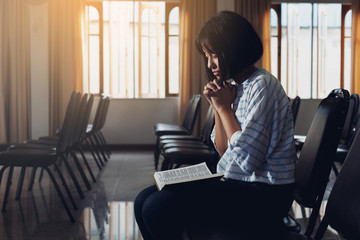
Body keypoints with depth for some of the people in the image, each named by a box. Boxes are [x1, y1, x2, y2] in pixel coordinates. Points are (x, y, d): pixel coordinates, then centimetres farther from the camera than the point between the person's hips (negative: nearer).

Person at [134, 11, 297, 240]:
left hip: (262, 197, -9)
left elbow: (247, 160, -23)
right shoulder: (236, 86, 12)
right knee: (145, 200, 2)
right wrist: (218, 106, 1)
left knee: (158, 208, -20)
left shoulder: (262, 86, -16)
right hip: (237, 185, 9)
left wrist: (224, 107, -13)